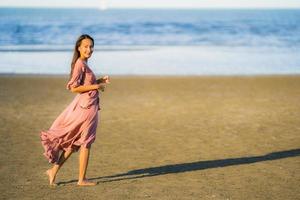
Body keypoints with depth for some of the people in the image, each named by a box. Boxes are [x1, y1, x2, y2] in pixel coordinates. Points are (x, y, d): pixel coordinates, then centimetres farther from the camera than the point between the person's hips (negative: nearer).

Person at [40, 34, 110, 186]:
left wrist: (99, 81, 10)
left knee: (74, 142, 14)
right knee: (86, 143, 2)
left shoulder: (83, 64, 13)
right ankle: (82, 179, 11)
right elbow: (73, 87, -20)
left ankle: (54, 171, 17)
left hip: (86, 105, 9)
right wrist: (96, 87, -15)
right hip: (87, 106, -9)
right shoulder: (80, 64, -15)